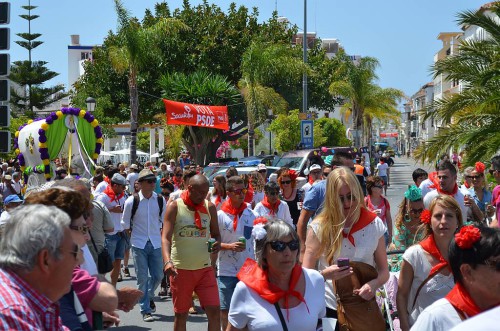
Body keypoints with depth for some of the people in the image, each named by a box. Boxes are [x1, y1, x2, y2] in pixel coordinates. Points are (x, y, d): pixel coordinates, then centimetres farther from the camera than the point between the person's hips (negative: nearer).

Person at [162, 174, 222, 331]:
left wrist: (217, 243, -11)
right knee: (181, 314, 9)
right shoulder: (175, 206, -7)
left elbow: (216, 234, 14)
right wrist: (167, 261, -33)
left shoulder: (210, 207, 4)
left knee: (214, 311, -5)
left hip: (205, 268, 3)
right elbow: (165, 238, -15)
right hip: (181, 269, -3)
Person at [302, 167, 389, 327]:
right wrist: (325, 274, -28)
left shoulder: (374, 224, -4)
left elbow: (383, 271, 2)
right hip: (328, 308, -2)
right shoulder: (319, 227, -10)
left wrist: (374, 284, -20)